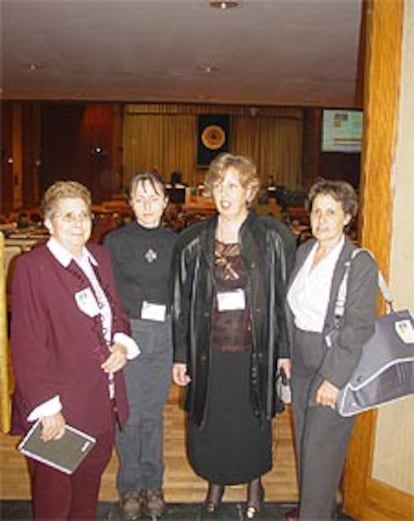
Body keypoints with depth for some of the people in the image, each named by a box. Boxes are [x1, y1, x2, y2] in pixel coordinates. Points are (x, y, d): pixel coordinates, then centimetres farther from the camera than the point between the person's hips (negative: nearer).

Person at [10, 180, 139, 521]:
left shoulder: (100, 257, 6)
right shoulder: (31, 266, -14)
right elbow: (27, 345, -16)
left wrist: (122, 343, -4)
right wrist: (46, 407, -17)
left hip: (104, 403, 6)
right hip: (59, 411, -6)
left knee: (89, 489, 23)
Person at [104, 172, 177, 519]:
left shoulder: (174, 242, 5)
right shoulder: (115, 241, -2)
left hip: (164, 334, 2)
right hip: (127, 332, -2)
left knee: (154, 413, 12)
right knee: (128, 414, 5)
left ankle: (153, 484, 29)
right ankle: (130, 487, 24)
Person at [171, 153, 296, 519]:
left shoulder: (273, 238, -5)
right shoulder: (193, 242, 1)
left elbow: (286, 296, -3)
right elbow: (181, 302, 4)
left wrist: (284, 350, -5)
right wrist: (180, 356, 3)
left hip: (255, 351, -1)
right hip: (209, 352, 2)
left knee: (253, 421, 14)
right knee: (209, 422, 14)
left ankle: (254, 483, 41)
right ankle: (215, 482, 42)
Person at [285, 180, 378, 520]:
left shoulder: (361, 263, -14)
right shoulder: (303, 252, 5)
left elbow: (359, 329, -17)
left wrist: (334, 378, -20)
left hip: (334, 367, -6)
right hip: (300, 364, 6)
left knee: (321, 450, 4)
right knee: (304, 442, 19)